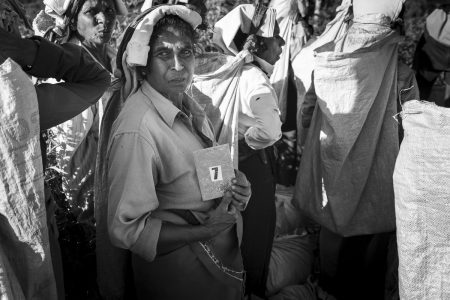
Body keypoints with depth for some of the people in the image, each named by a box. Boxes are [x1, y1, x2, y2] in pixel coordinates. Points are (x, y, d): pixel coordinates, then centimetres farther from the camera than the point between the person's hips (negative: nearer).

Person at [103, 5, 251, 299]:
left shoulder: (188, 105, -3)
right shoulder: (136, 130, -28)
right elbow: (126, 230, -23)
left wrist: (233, 181, -7)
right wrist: (207, 230, -25)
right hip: (176, 270, -7)